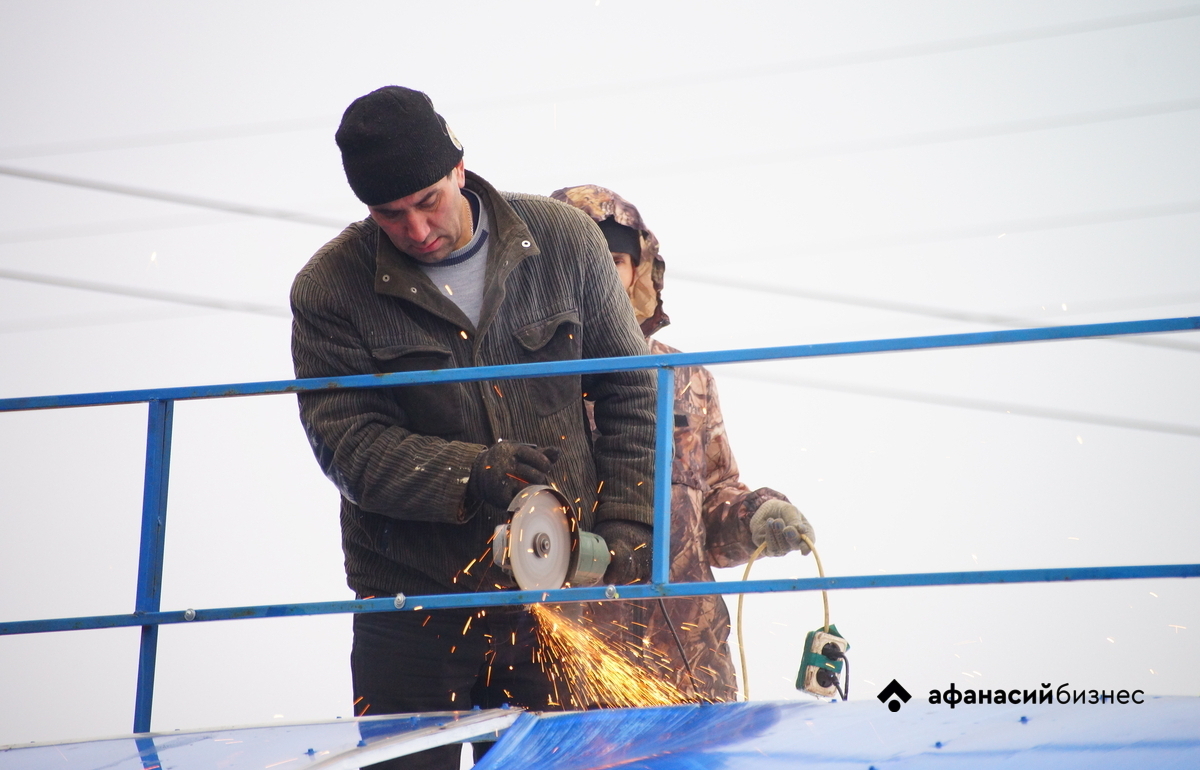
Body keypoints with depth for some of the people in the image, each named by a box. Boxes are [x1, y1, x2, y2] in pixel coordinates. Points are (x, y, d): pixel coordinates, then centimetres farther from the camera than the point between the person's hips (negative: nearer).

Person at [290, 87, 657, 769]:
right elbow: (348, 446, -11)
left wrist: (624, 527, -2)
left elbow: (629, 391, 8)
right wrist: (473, 475, -26)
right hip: (413, 605, -1)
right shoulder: (330, 291, -4)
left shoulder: (565, 241, 1)